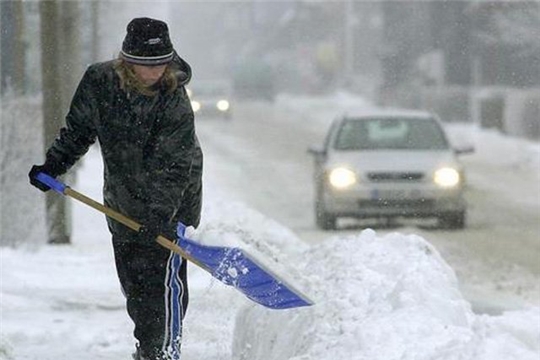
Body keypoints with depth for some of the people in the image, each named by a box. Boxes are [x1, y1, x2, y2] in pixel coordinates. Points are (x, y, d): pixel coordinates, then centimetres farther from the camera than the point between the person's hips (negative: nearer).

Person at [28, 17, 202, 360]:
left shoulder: (177, 104, -23)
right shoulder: (100, 81, -11)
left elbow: (173, 169, -25)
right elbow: (78, 128, 6)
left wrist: (159, 216, -32)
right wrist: (54, 164, -2)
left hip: (171, 202, -5)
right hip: (121, 198, 5)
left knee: (164, 277, -13)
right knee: (131, 280, 12)